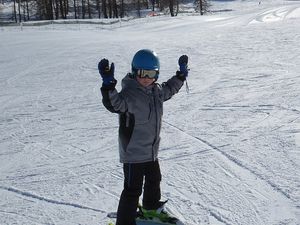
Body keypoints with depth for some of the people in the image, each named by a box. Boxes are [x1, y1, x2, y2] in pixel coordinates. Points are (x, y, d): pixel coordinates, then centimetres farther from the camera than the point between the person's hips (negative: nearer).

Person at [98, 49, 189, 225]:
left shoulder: (156, 90, 1)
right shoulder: (129, 93, -25)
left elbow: (169, 89, 24)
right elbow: (114, 104, -44)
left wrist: (182, 74, 23)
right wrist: (109, 85, -59)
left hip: (152, 150, 9)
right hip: (133, 152, -9)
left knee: (154, 179, 29)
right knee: (133, 189, -3)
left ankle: (151, 205, 54)